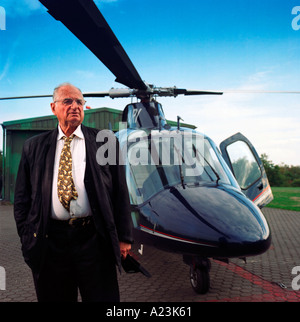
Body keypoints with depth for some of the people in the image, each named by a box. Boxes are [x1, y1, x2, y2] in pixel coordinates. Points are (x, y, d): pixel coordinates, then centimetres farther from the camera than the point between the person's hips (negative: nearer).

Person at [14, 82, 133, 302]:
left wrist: (124, 237, -1)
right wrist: (27, 238, 3)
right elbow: (22, 197, 10)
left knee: (103, 297, 8)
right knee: (54, 297, 16)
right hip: (49, 241, 2)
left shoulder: (105, 141, 4)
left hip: (94, 239, -1)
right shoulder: (34, 147, 8)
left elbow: (120, 191, 2)